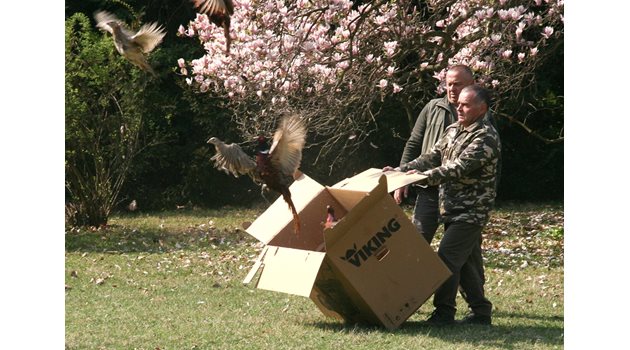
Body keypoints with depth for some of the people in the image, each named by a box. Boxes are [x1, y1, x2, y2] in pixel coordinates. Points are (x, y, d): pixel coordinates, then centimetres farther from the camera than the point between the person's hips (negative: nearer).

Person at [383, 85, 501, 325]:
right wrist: (400, 171, -2)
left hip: (471, 211, -8)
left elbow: (460, 167, -25)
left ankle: (444, 312, -9)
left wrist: (425, 177, -32)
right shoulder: (453, 131, 14)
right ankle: (481, 312, 20)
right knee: (466, 262, 12)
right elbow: (432, 158, 11)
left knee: (447, 257, -14)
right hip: (452, 209, 9)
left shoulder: (486, 137, -15)